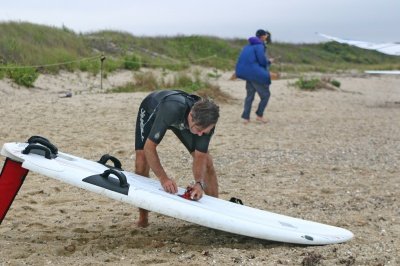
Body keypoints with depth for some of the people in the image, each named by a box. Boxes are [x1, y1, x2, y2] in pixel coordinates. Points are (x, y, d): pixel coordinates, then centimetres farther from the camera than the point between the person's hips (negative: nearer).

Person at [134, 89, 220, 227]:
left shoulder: (206, 120, -33)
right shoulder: (172, 109, -48)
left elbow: (200, 157, -27)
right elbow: (149, 147, -42)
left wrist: (199, 183, -45)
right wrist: (163, 178, -50)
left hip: (181, 117, 3)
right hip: (152, 110, -3)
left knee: (206, 161, -6)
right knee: (142, 160, -19)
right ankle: (143, 217, -3)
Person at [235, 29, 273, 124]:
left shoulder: (249, 45, 15)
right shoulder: (259, 46, -12)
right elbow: (262, 61, -19)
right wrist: (269, 61, 3)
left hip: (248, 74, 9)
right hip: (256, 74, -9)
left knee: (249, 95, 12)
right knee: (265, 94, 4)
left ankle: (246, 117, 9)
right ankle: (259, 115, 6)